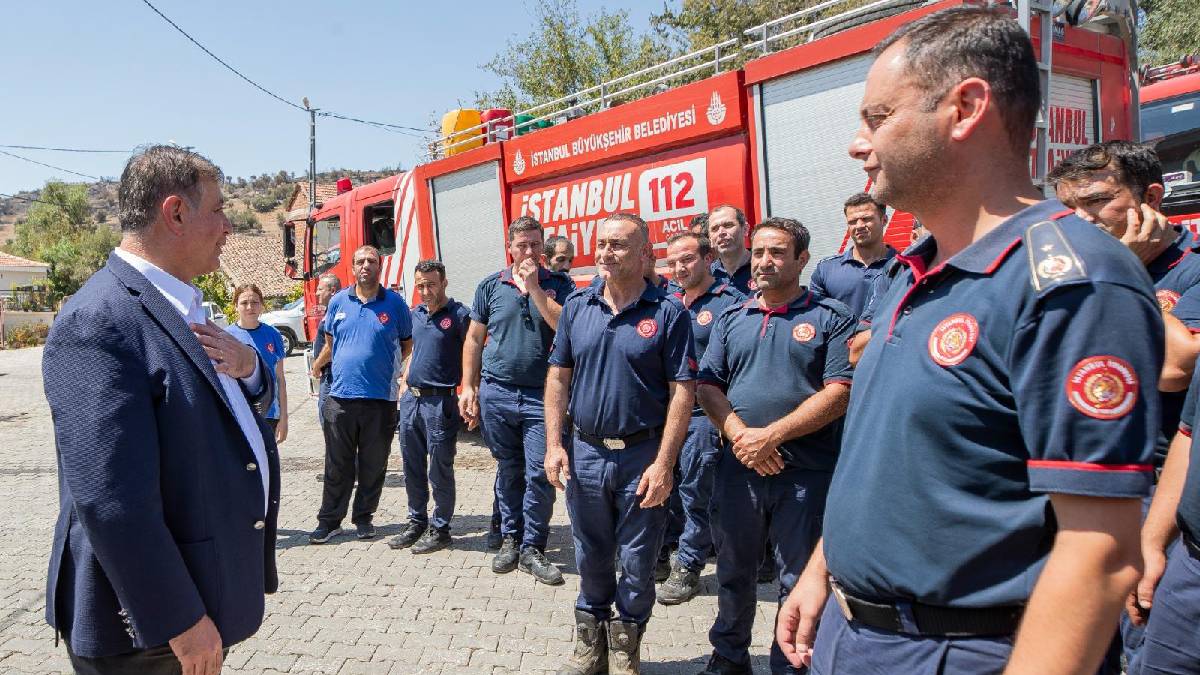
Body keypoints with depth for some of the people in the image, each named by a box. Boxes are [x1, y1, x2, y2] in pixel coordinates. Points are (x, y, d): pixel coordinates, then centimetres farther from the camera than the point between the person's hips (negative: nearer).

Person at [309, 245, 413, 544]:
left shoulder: (395, 303, 0)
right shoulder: (338, 302, 6)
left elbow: (407, 344, 10)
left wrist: (386, 363, 4)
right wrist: (317, 366, 25)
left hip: (380, 397, -1)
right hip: (340, 396, 1)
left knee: (373, 465, 9)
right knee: (337, 466, 7)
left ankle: (364, 517, 24)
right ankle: (329, 521, 17)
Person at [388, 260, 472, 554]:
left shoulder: (459, 315, -9)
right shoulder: (416, 314, 13)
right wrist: (404, 386, 16)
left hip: (440, 401, -7)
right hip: (411, 399, 7)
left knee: (439, 471, 2)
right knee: (412, 469, 15)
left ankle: (440, 528, 15)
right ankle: (416, 522, 29)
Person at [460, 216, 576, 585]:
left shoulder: (559, 284, 3)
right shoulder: (491, 285, 7)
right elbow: (474, 339, 11)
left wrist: (534, 288, -15)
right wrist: (468, 387, 5)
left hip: (541, 395, -2)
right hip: (496, 392, 2)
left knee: (539, 474, -4)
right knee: (508, 471, 12)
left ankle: (532, 548, 9)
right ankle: (510, 538, 26)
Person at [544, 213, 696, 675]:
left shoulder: (668, 313, -8)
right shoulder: (577, 307, 4)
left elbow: (681, 392, -10)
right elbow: (558, 378, 8)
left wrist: (663, 463, -15)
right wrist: (554, 445, 0)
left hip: (643, 457, -3)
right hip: (586, 452, 4)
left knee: (638, 562, 10)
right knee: (590, 558, 17)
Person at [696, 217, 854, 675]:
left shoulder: (831, 317, -3)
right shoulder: (730, 320, 11)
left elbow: (840, 392, -12)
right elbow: (707, 386, 6)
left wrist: (772, 435, -18)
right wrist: (740, 435, -12)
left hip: (806, 472, -4)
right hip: (738, 465, 4)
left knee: (798, 581, 7)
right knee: (733, 570, 16)